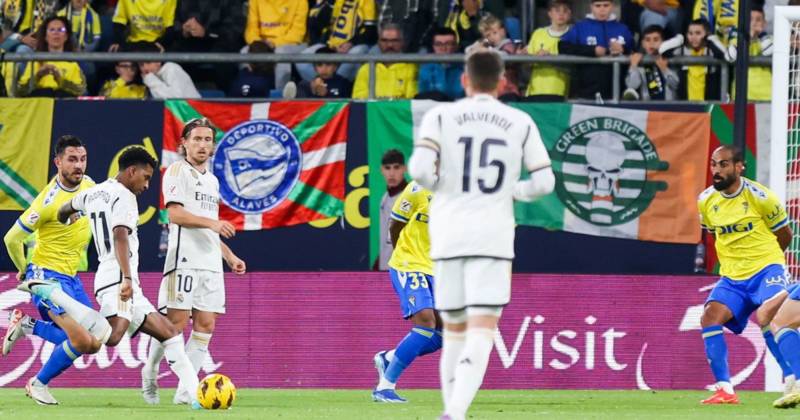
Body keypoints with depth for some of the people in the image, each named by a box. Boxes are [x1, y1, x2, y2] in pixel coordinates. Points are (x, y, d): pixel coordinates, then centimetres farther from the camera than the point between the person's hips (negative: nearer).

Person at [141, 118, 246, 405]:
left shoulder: (212, 180, 23)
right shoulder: (177, 172, -1)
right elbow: (175, 214, -14)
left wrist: (229, 256, 24)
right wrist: (212, 222, -24)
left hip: (211, 263, 7)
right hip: (184, 260, -7)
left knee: (205, 326, -2)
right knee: (176, 323, -9)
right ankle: (150, 372, 12)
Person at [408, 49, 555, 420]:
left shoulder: (441, 116, 3)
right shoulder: (521, 123, 7)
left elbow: (420, 170, -10)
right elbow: (543, 182, 7)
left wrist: (441, 187, 11)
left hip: (447, 236, 1)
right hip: (493, 236, -1)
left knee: (454, 332, 15)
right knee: (482, 332, -9)